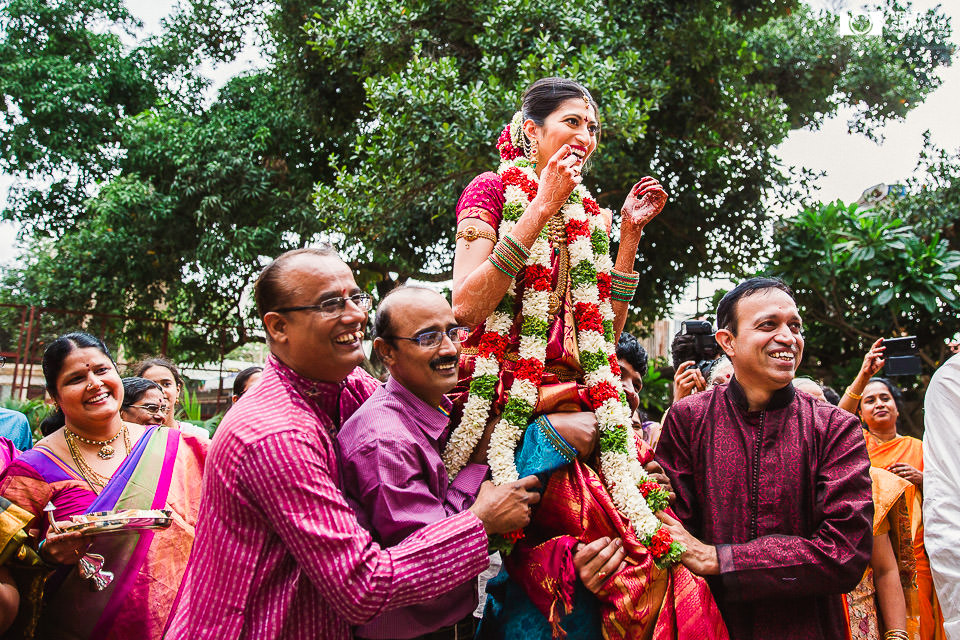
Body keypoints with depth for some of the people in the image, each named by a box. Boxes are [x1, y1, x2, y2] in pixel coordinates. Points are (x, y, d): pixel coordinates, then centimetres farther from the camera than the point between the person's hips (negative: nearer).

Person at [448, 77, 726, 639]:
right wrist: (540, 210, -13)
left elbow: (607, 329, 15)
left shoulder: (588, 214, 19)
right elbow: (465, 308, -12)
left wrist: (630, 235, 9)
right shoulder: (493, 189, 3)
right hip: (507, 395, -5)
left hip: (575, 393, 6)